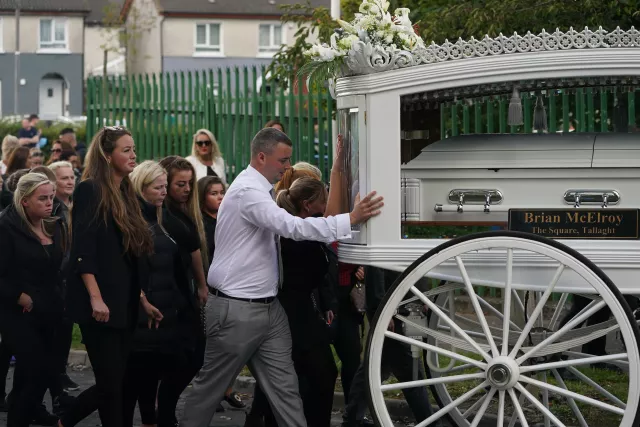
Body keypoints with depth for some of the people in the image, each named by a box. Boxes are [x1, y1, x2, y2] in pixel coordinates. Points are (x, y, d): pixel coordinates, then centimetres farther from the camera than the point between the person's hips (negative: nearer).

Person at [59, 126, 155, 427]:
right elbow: (83, 250, -16)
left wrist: (141, 296, 15)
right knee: (111, 383, -5)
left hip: (125, 303, 8)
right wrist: (95, 298, -22)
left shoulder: (125, 193, 16)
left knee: (113, 382, 8)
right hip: (102, 305, -8)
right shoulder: (90, 190, -9)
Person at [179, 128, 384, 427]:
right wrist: (351, 219, -31)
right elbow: (293, 227, -30)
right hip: (237, 311, -9)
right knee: (211, 387, 6)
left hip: (269, 308, 9)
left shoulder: (261, 190, 12)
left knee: (284, 388, 3)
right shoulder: (248, 191, -19)